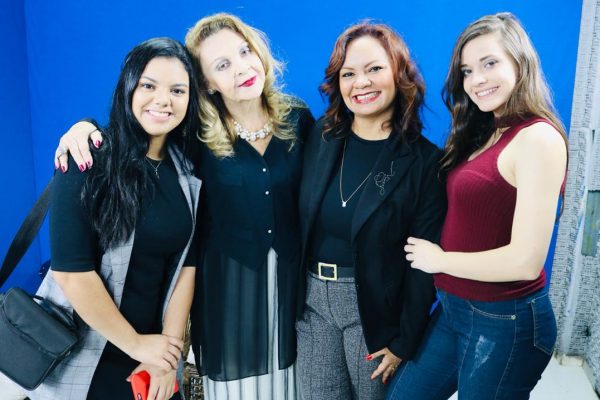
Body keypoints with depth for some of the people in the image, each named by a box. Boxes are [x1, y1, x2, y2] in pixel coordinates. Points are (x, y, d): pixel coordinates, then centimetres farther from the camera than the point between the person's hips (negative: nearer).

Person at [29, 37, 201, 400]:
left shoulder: (188, 171, -1)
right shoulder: (89, 161, -16)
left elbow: (186, 263, -2)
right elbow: (71, 270, -19)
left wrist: (169, 344, -7)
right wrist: (136, 344, -13)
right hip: (81, 359, -4)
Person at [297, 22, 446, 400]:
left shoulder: (424, 161, -11)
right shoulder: (320, 138, 0)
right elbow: (298, 223, 5)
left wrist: (404, 341, -8)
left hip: (376, 305, -3)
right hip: (311, 298, 3)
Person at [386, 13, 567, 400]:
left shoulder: (538, 137, -17)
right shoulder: (484, 134, 9)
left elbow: (525, 261, -23)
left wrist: (438, 259, -12)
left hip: (506, 323, -8)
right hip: (454, 310, 8)